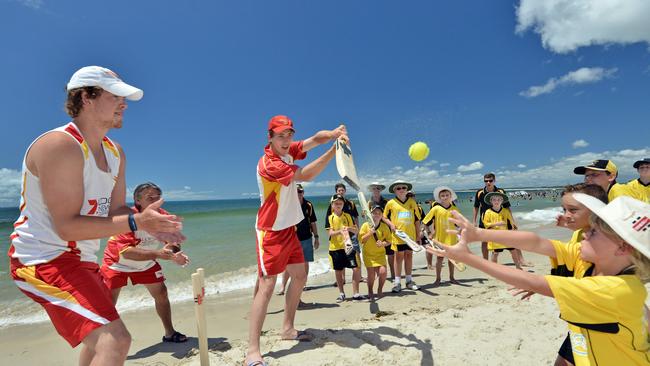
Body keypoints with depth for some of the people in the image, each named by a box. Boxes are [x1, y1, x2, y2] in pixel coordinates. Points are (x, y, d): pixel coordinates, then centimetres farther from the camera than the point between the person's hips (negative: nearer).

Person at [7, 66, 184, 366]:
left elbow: (116, 210, 7)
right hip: (45, 259, -10)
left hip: (83, 260, 10)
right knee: (114, 340, -23)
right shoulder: (59, 145, -20)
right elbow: (66, 226, -25)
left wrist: (148, 224, -13)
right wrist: (136, 222, -32)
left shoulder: (115, 153, 7)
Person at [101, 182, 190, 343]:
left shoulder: (164, 217, -19)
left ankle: (169, 333, 22)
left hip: (146, 263, 5)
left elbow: (173, 244, -14)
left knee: (161, 294, 5)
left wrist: (176, 255, -38)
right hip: (117, 263, -4)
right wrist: (157, 254, -53)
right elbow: (126, 252, -41)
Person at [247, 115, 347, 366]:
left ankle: (287, 328, 30)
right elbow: (306, 175, -24)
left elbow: (315, 139, -2)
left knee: (299, 276, 15)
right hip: (271, 232, -9)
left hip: (289, 228, 9)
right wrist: (335, 150, -25)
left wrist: (333, 134, -25)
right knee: (267, 286, -13)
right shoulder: (268, 164, -22)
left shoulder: (288, 150, 3)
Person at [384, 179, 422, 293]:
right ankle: (397, 282, 10)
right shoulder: (391, 203, -1)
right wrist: (391, 224, -9)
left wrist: (418, 234, 9)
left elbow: (417, 219, 10)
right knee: (399, 257, 2)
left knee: (409, 256, 11)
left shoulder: (412, 202, 5)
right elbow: (384, 216, 9)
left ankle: (409, 281, 23)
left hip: (411, 235, 3)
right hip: (398, 235, -3)